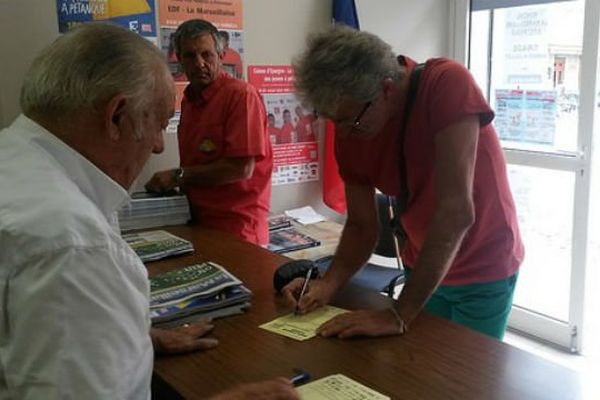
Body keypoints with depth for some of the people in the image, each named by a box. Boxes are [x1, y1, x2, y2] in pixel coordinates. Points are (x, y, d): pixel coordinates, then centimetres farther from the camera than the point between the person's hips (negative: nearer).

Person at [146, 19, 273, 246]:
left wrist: (178, 176, -12)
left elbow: (242, 168, -19)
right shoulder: (189, 100, 10)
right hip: (198, 223, 7)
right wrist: (166, 183, -1)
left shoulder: (240, 95, -13)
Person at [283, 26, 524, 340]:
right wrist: (329, 283, -22)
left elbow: (456, 211, -35)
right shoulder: (349, 132, -12)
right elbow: (361, 226, -3)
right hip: (422, 268, 4)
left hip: (484, 269, -4)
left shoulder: (447, 84, -28)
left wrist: (400, 315, -34)